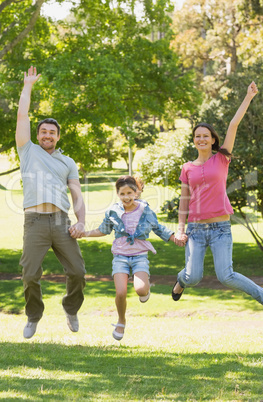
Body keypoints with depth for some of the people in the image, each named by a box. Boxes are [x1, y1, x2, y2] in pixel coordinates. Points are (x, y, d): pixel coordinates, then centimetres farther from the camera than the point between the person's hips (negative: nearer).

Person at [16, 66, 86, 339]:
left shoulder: (67, 162, 19)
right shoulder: (29, 152, 15)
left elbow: (77, 196, 13)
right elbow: (22, 115, 9)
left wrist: (81, 222, -2)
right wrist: (28, 86, 15)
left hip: (62, 222, 2)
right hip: (35, 222, -2)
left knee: (77, 271, -3)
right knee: (30, 275, -7)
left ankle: (71, 310, 22)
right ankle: (33, 317, 14)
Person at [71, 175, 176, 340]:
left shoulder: (145, 211, -3)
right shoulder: (113, 212, 0)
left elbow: (158, 229, 12)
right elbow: (104, 230, 17)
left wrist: (176, 238, 2)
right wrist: (83, 233, 9)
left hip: (140, 257, -1)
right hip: (120, 257, 1)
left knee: (141, 289, -25)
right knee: (121, 293, -17)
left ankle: (146, 288, 15)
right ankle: (121, 321, 12)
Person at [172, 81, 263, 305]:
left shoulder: (222, 159, 5)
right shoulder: (188, 169, 10)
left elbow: (234, 125, -1)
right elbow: (184, 200, 14)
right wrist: (180, 229, 5)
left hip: (220, 228, -2)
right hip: (195, 228, 2)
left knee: (225, 277, -15)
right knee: (193, 278, -5)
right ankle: (181, 281, 32)